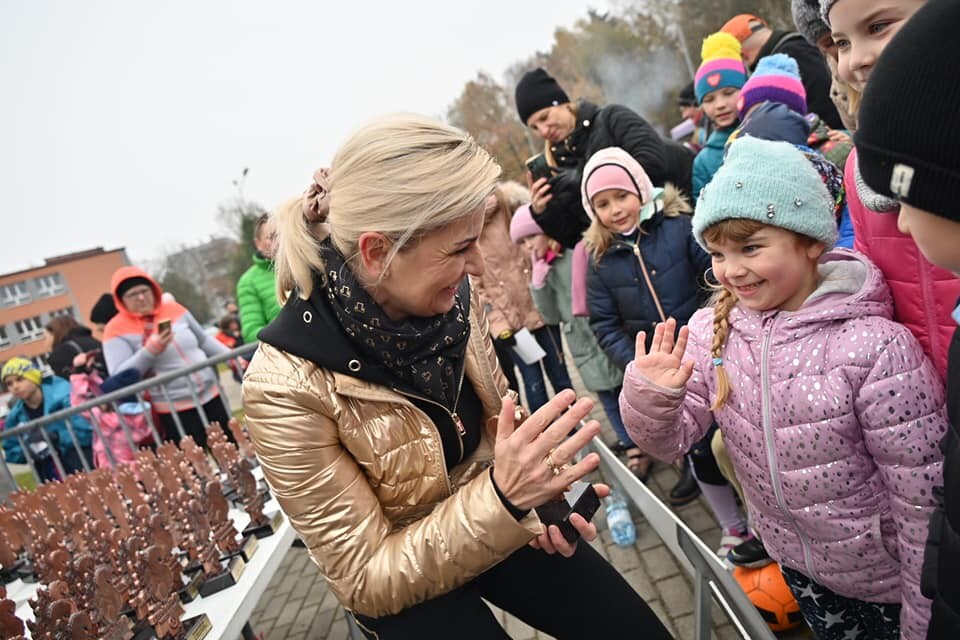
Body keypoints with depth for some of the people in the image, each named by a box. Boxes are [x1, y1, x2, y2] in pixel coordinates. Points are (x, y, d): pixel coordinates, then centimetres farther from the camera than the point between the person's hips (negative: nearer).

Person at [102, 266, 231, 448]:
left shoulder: (174, 309, 8)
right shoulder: (117, 330, -6)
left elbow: (204, 340, 18)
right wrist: (150, 351, -23)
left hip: (211, 395, 5)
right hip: (174, 409, -5)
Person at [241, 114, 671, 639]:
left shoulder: (450, 297, -15)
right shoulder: (285, 387, -31)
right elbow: (364, 580, -23)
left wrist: (533, 488, -17)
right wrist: (503, 497, -36)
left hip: (495, 526, 4)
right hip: (401, 587, -4)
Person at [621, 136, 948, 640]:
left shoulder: (873, 348, -28)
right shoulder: (711, 330, -13)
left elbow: (925, 498, -20)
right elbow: (670, 439, -9)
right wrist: (649, 397, -31)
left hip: (886, 580, -4)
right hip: (796, 566, 5)